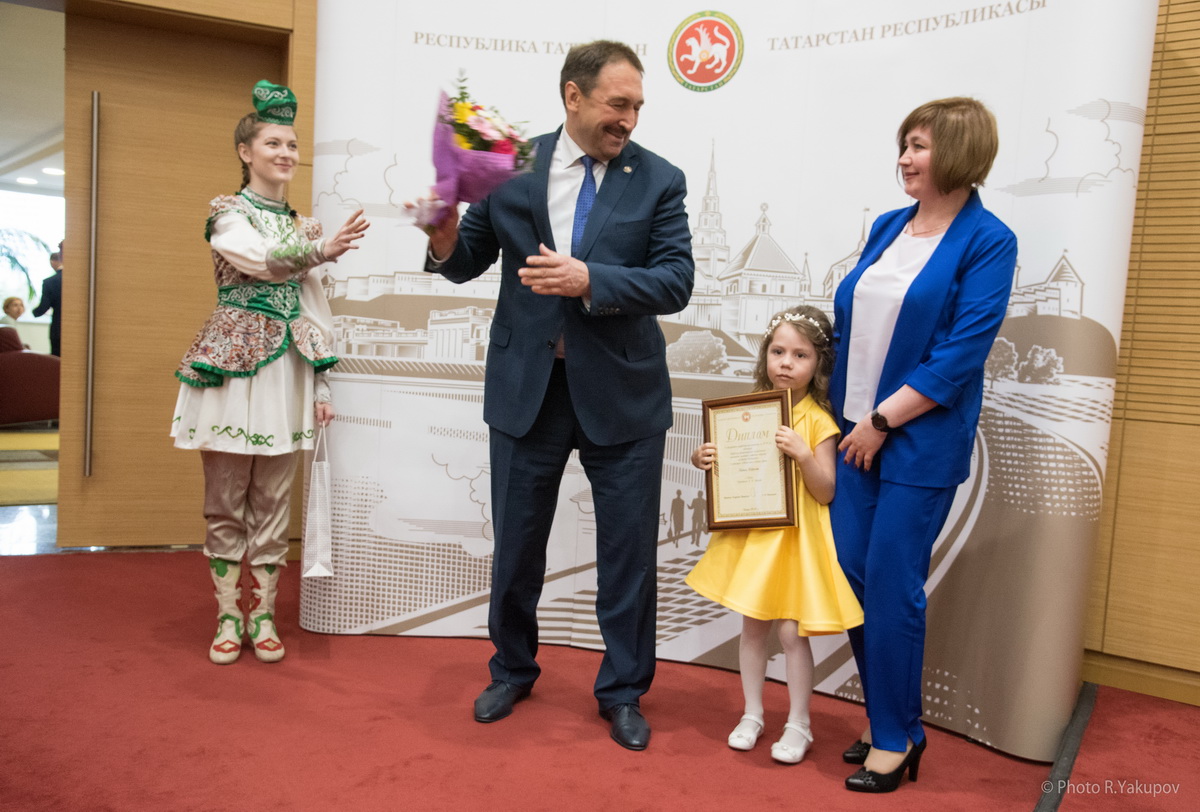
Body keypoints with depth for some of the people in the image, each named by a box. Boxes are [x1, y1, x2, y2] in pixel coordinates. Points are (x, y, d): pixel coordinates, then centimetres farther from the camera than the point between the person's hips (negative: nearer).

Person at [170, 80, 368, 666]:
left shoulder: (303, 225, 14)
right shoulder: (227, 212, 0)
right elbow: (261, 260, -21)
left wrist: (322, 385, 8)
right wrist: (323, 250, -40)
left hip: (287, 370, 4)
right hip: (233, 365, -4)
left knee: (273, 502, 7)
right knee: (225, 501, 3)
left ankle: (263, 615, 18)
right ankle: (227, 616, 16)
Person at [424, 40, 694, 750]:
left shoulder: (659, 179, -2)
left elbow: (676, 283, -11)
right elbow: (469, 261, 6)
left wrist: (589, 280, -24)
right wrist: (446, 239, -16)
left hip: (621, 392, -1)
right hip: (527, 385, 1)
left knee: (629, 550, 8)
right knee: (516, 542, 15)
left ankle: (623, 692, 30)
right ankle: (513, 671, 40)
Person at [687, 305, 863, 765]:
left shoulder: (818, 421, -10)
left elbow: (826, 492, -13)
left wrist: (803, 454, -27)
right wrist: (704, 460, -7)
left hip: (794, 538, -4)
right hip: (750, 533, 4)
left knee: (791, 631, -1)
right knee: (752, 626, 12)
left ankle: (798, 724, 17)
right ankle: (752, 714, 28)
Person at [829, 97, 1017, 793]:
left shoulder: (987, 241, -8)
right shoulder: (888, 227, 10)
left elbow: (961, 355, -15)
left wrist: (882, 422, -15)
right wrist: (847, 415, 9)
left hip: (920, 441, -6)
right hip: (858, 431, 6)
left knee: (892, 586, -1)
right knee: (852, 575, 9)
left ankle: (895, 739, 19)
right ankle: (894, 721, 28)